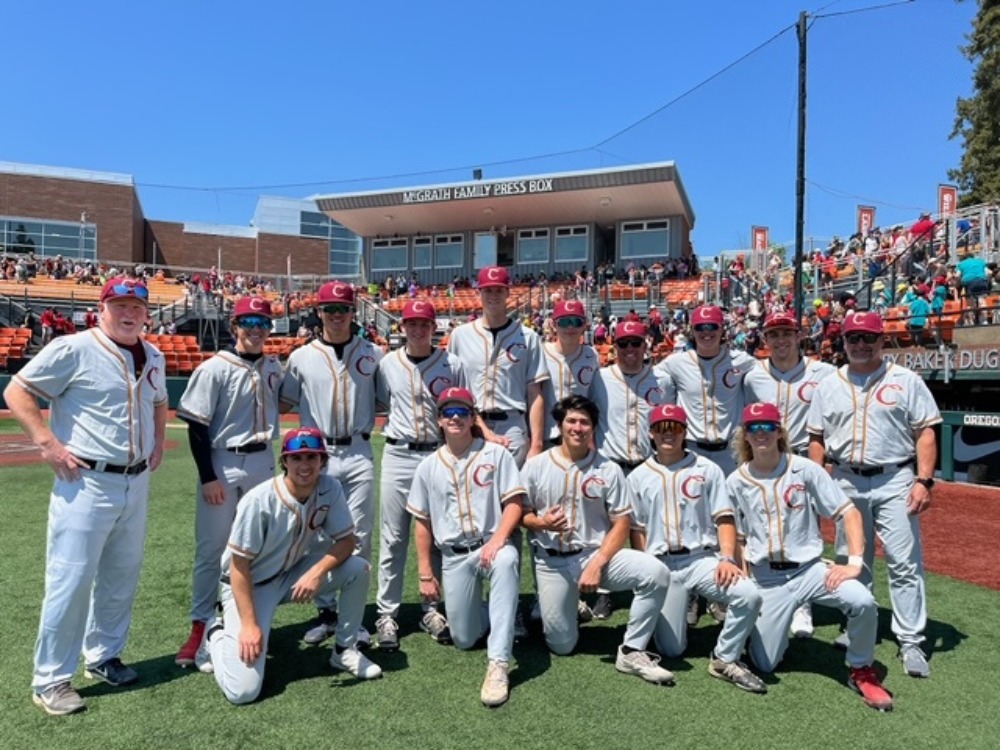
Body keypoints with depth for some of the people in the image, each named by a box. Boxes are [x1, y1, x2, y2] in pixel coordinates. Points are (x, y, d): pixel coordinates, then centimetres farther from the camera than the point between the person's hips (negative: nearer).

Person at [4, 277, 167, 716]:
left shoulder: (153, 358, 10)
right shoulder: (73, 350, -10)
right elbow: (16, 392, -8)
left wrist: (158, 443, 12)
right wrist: (47, 443, -15)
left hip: (137, 483, 7)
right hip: (87, 483, -6)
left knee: (122, 577, 15)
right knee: (71, 580, -3)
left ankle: (104, 656, 33)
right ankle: (51, 680, 13)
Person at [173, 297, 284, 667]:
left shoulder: (274, 367, 3)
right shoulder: (214, 369, -11)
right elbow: (197, 427, -12)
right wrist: (208, 477, -15)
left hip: (262, 462, 5)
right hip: (221, 464, -5)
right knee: (210, 549, 2)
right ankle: (200, 627, 15)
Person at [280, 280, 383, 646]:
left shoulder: (373, 354, 5)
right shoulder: (302, 357, 5)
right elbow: (284, 402, 12)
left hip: (359, 454, 0)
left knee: (359, 536, 4)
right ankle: (326, 612, 21)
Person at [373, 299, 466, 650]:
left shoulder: (451, 364, 2)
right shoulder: (388, 363, 4)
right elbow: (378, 404, 13)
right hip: (398, 456, 0)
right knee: (392, 539, 4)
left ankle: (432, 609, 22)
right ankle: (387, 613, 13)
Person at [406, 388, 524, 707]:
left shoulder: (495, 454, -1)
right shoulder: (428, 466, 7)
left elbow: (514, 502, -6)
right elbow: (423, 523, 10)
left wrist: (497, 540, -23)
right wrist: (425, 574, 7)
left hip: (491, 545, -3)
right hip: (453, 556, 3)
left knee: (506, 561, -40)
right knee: (464, 639, 1)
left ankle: (498, 663, -38)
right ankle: (486, 616, 38)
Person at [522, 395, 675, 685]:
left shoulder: (609, 469, -1)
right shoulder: (536, 465, 0)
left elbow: (622, 523, -4)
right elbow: (521, 514, 4)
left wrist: (597, 564, -16)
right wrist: (541, 523, -19)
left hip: (597, 554, 0)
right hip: (552, 562, 0)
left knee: (657, 572, -26)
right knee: (561, 644, -1)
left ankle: (632, 652, -11)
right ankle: (558, 608, 34)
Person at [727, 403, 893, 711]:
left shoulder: (805, 469, -4)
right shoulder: (736, 482, 2)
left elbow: (849, 512, -6)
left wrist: (854, 563, -17)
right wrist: (729, 561, -9)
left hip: (809, 569, -1)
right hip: (766, 579, 1)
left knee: (863, 602, -30)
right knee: (764, 664, -2)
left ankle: (861, 671, -2)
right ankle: (768, 627, 33)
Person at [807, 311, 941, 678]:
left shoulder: (905, 380, 0)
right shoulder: (829, 385, 8)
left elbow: (926, 432, -3)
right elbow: (816, 439, 10)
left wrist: (923, 480, -12)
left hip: (895, 481, -3)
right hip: (846, 482, 3)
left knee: (905, 563, -2)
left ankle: (911, 642, 8)